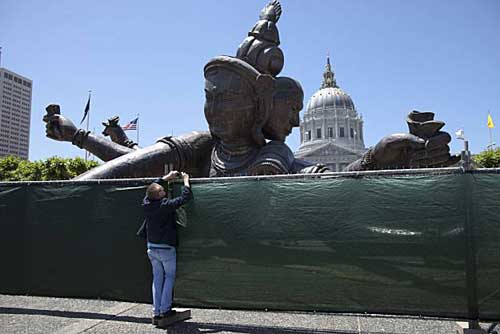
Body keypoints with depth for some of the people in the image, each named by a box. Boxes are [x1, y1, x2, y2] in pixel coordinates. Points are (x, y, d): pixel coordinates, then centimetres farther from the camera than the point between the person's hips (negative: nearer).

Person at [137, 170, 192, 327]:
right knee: (169, 277, 9)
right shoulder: (166, 205, -20)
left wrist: (167, 177, 20)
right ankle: (165, 310, 7)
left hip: (151, 248, 6)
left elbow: (152, 186, 16)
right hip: (166, 248, -6)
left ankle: (156, 312, 14)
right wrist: (186, 180, -2)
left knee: (157, 278, 13)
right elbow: (185, 197, -16)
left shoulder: (146, 203, -3)